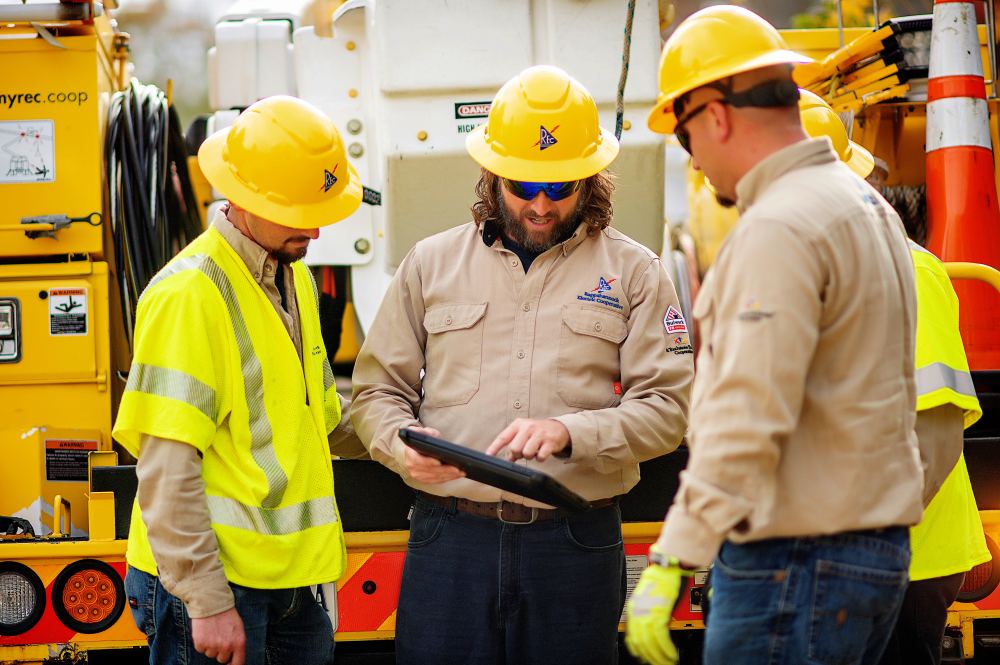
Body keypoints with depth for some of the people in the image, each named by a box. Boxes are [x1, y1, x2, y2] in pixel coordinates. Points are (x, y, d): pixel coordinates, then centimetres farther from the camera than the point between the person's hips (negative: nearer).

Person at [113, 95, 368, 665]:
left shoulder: (296, 280, 14)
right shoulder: (190, 295, -15)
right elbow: (166, 469, -19)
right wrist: (206, 602, -21)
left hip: (296, 572, 8)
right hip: (217, 575, -8)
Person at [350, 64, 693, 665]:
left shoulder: (634, 272, 6)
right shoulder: (430, 264, 12)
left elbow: (666, 407, -1)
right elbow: (378, 390, 13)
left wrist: (569, 432, -17)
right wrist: (403, 447, -9)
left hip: (576, 544, -1)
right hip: (449, 537, 1)